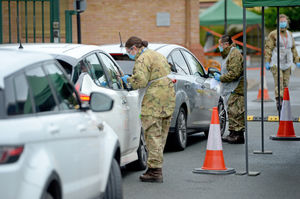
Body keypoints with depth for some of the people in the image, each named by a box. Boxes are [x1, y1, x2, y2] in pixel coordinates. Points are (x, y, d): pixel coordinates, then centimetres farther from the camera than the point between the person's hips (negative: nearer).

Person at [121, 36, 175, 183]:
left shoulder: (142, 59, -10)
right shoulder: (158, 55, 21)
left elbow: (140, 81, -19)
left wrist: (128, 79, 1)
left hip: (154, 101, -10)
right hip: (168, 99, 10)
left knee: (153, 135, -8)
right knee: (161, 135, 12)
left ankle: (155, 170, -10)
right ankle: (156, 168, 17)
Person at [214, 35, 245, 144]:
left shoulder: (235, 54, -15)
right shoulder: (227, 54, 20)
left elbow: (234, 73, -23)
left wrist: (221, 78, -16)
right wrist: (219, 74, 15)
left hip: (236, 89, -11)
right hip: (230, 89, 11)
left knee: (235, 112, -11)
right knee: (231, 111, 13)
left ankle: (238, 135, -10)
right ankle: (233, 133, 18)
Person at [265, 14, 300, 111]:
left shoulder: (289, 34, 14)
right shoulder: (273, 34, -3)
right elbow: (268, 48, -6)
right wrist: (267, 62, -13)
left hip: (287, 63, 5)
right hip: (276, 63, -5)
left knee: (285, 84, 5)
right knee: (278, 82, -15)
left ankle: (283, 102, 12)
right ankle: (278, 101, -19)